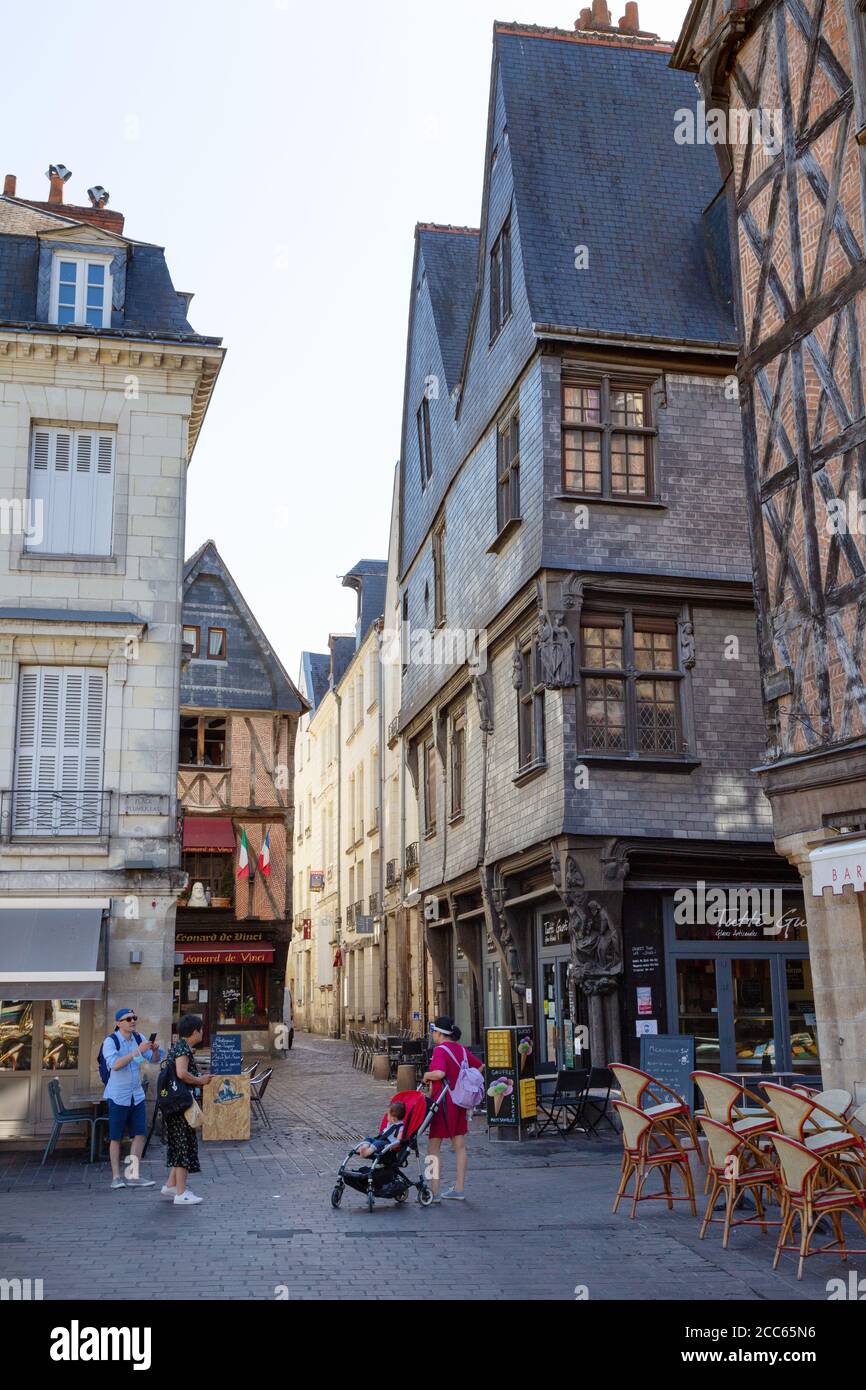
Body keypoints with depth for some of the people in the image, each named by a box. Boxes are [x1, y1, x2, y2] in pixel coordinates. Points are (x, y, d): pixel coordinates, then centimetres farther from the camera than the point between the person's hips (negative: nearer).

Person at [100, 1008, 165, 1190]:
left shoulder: (138, 1038, 4)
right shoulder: (110, 1041, -12)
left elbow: (155, 1059, 7)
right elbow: (115, 1065, -26)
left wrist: (155, 1050, -15)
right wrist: (137, 1051, -30)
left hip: (137, 1094, 5)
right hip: (118, 1095, -5)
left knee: (140, 1134, 1)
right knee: (116, 1137, 2)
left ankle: (133, 1175, 6)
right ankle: (116, 1177, 9)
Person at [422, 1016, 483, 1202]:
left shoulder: (440, 1049, -14)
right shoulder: (462, 1050, 9)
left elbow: (439, 1073, -30)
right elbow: (480, 1066, 20)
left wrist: (426, 1076, -11)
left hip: (443, 1102, -8)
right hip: (460, 1102, 8)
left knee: (433, 1148, 1)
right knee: (460, 1146, 12)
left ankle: (434, 1191, -1)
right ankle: (459, 1189, 15)